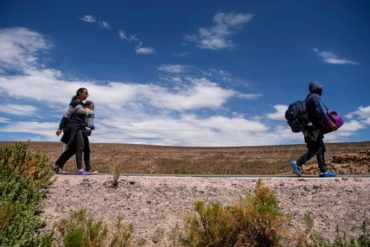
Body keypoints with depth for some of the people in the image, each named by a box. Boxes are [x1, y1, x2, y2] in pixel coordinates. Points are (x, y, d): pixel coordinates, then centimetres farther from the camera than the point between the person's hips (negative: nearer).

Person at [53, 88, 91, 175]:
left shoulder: (82, 104, 18)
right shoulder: (74, 103, -8)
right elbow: (66, 116, -10)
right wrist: (60, 128, -12)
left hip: (79, 128, 9)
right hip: (74, 127, -9)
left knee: (72, 149, 10)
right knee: (80, 147, -14)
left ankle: (57, 166, 21)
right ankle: (80, 169, -15)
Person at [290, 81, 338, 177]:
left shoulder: (309, 98, 21)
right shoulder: (315, 97, -9)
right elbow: (320, 112, -19)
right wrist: (330, 123, -19)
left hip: (313, 128, 10)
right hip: (314, 128, -10)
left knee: (321, 149, 8)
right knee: (314, 149, -11)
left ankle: (324, 171, 7)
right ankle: (297, 163, -16)